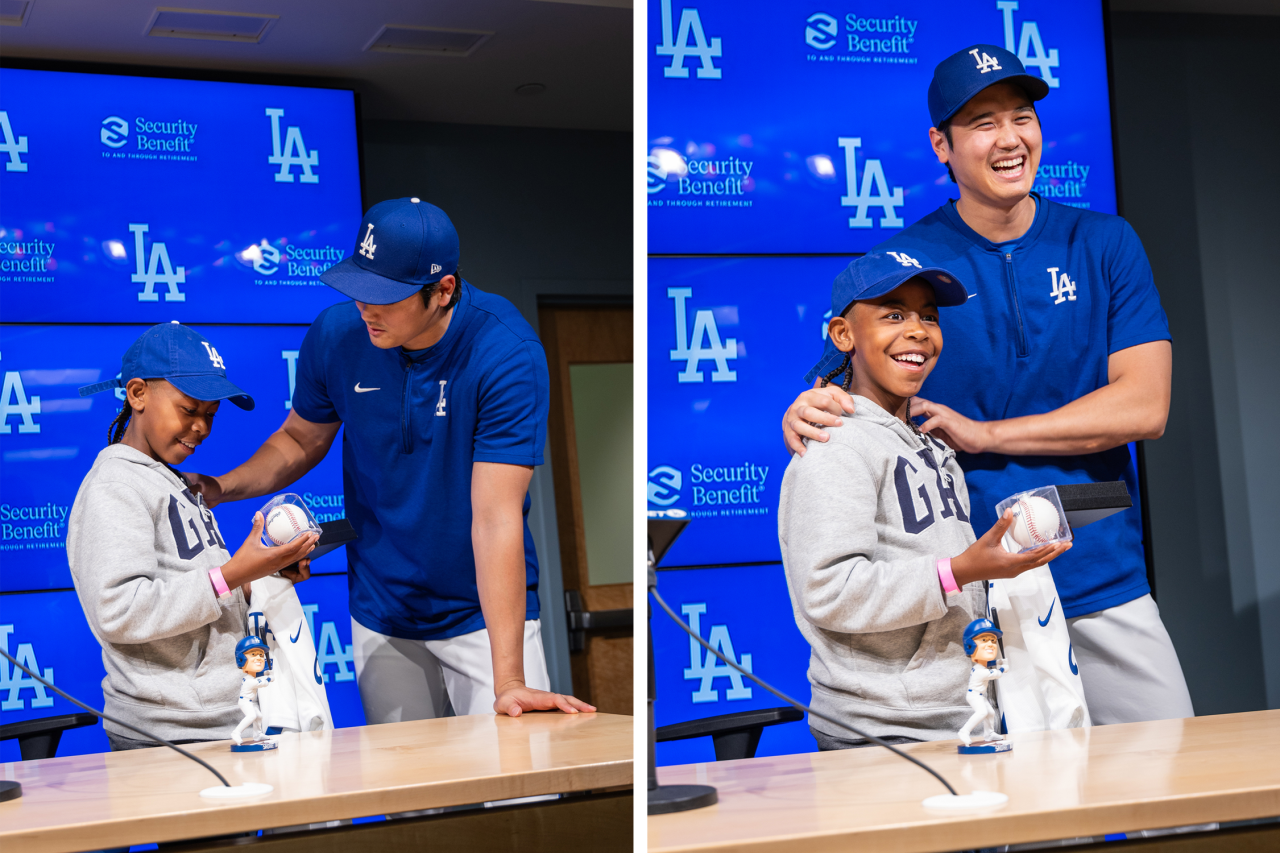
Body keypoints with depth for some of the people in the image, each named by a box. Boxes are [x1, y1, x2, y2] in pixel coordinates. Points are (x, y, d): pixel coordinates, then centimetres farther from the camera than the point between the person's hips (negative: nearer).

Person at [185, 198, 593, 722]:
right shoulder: (336, 334, -9)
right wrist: (222, 488, -11)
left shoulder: (508, 354, -23)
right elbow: (302, 439, 9)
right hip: (381, 618, 4)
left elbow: (495, 517, -28)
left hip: (487, 612, -3)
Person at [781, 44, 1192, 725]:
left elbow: (1144, 406, -5)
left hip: (1103, 585, 2)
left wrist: (984, 434, -13)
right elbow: (835, 397, 3)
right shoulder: (900, 263, 0)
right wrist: (804, 419, -22)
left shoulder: (1104, 245, 4)